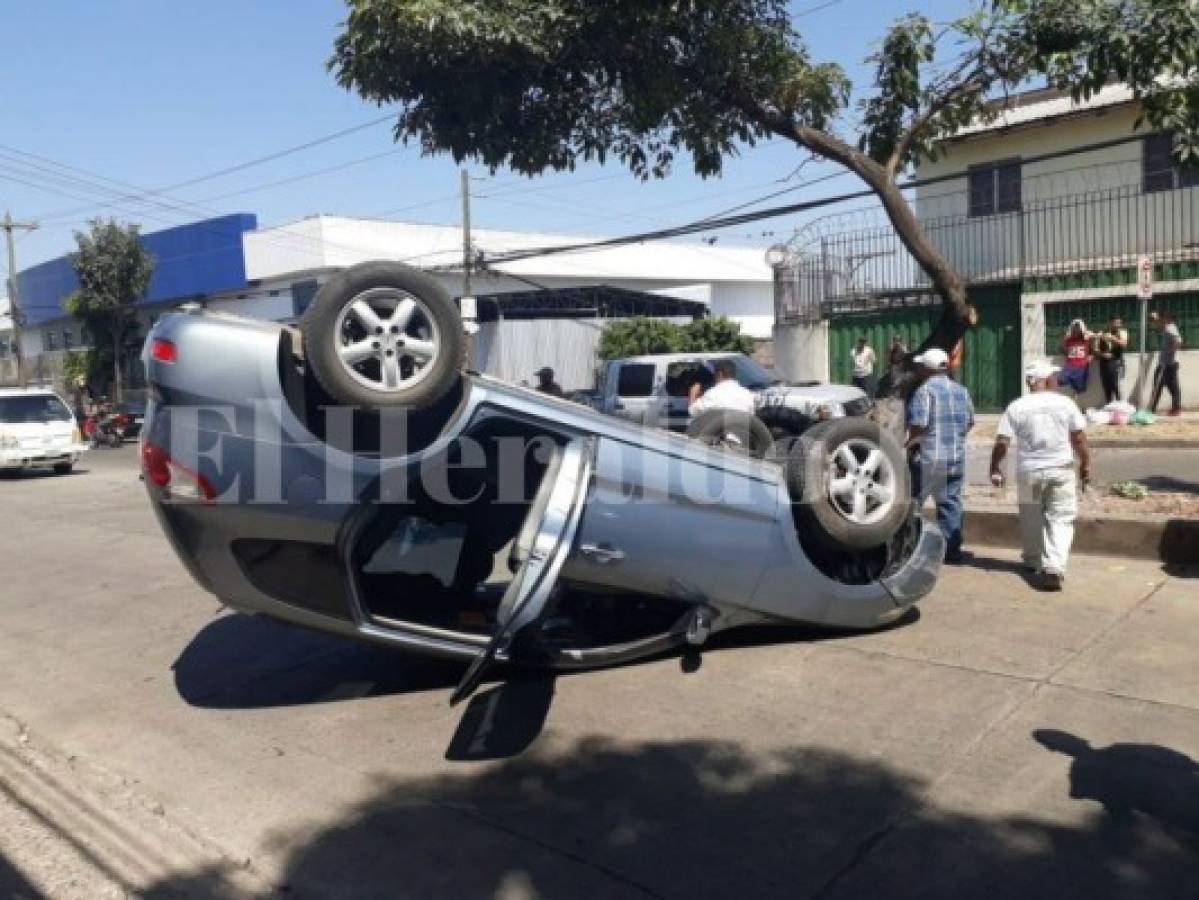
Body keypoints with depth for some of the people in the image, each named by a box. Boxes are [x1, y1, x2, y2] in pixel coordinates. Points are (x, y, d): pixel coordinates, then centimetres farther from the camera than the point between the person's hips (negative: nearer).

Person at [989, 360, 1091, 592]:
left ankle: (1034, 561, 34)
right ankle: (1053, 568, -12)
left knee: (1031, 518, 17)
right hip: (1061, 469, -1)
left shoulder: (1016, 407, -4)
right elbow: (1079, 438, -1)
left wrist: (995, 469, 3)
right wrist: (1085, 464, 12)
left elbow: (1002, 442, -7)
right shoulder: (1065, 403, -2)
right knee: (1060, 519, 3)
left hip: (1029, 471, 1)